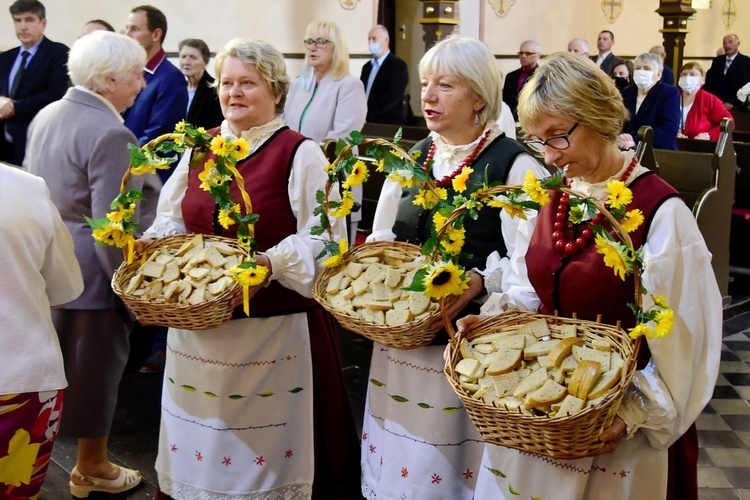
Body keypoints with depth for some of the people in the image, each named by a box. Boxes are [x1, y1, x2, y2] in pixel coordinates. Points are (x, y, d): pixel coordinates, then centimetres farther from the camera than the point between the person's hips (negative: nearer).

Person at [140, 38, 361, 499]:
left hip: (274, 323, -5)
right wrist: (156, 246, -3)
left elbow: (323, 237, -12)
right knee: (200, 435, 16)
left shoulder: (300, 153, -7)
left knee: (265, 439, 4)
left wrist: (270, 264, -25)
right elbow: (173, 220, 17)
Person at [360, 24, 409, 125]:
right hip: (367, 123, 6)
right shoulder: (367, 67, 16)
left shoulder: (398, 66, -7)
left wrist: (367, 114, -20)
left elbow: (392, 97, -17)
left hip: (389, 124, -6)